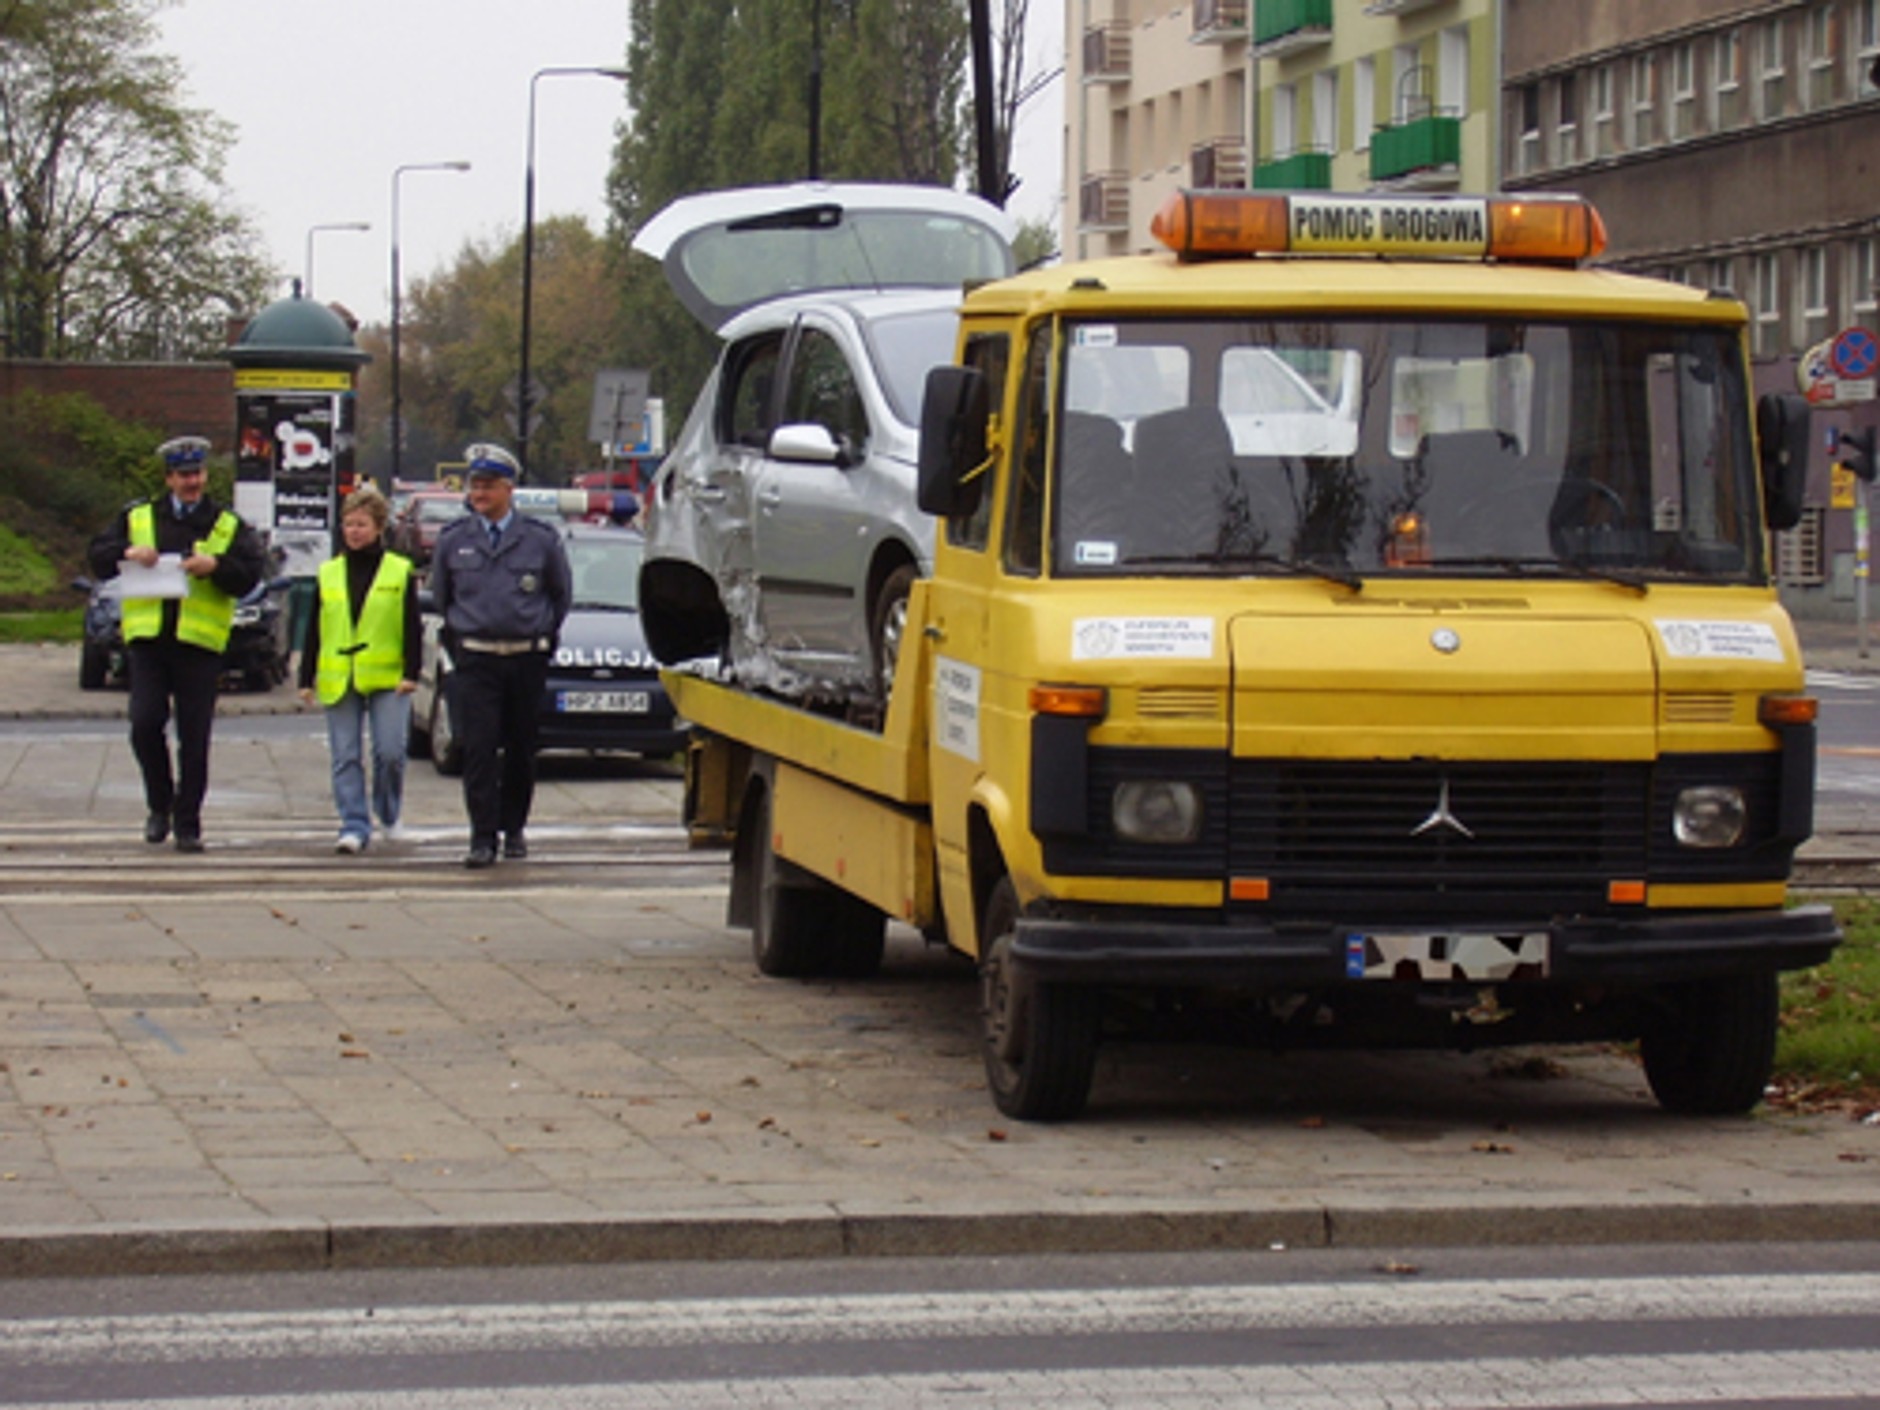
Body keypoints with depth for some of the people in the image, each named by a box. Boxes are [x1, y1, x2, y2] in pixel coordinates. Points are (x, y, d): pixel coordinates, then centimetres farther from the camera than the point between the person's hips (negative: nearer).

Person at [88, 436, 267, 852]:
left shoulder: (228, 526, 10)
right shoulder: (137, 518, 13)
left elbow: (250, 575, 2)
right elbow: (98, 558, 12)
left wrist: (216, 566, -16)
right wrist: (127, 553, -8)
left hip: (200, 643, -1)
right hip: (148, 638, 1)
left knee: (194, 739, 0)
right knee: (145, 724, -10)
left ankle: (187, 824, 7)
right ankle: (159, 805, 11)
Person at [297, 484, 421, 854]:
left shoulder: (400, 572, 4)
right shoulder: (329, 574, 11)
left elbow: (412, 628, 2)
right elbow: (313, 631, 12)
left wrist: (411, 673, -7)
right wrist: (307, 680, 7)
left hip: (387, 678, -3)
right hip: (338, 681, 3)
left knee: (390, 752, -8)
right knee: (346, 758, -1)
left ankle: (389, 815, 16)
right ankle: (354, 827, 2)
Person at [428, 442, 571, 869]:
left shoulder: (541, 540, 1)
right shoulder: (453, 541, 5)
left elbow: (562, 594, 14)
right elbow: (439, 594, 18)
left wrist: (542, 636, 11)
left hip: (527, 659, 0)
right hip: (474, 660, 0)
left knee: (521, 749, 7)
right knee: (479, 749, -9)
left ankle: (514, 828, 21)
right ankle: (482, 837, -9)